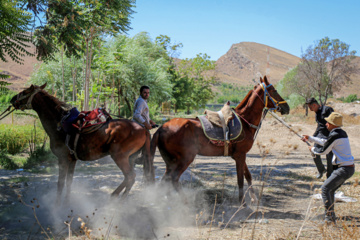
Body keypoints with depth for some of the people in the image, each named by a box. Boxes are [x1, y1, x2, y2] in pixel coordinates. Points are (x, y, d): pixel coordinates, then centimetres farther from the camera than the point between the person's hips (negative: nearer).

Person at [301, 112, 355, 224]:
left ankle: (330, 217, -9)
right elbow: (326, 142, 28)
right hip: (349, 167, 10)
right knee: (331, 189, 19)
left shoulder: (335, 136, -18)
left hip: (344, 169, -10)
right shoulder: (342, 133, 13)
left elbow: (323, 151, -9)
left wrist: (313, 149, 11)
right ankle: (331, 215, 25)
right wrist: (310, 138, 34)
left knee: (325, 188, -8)